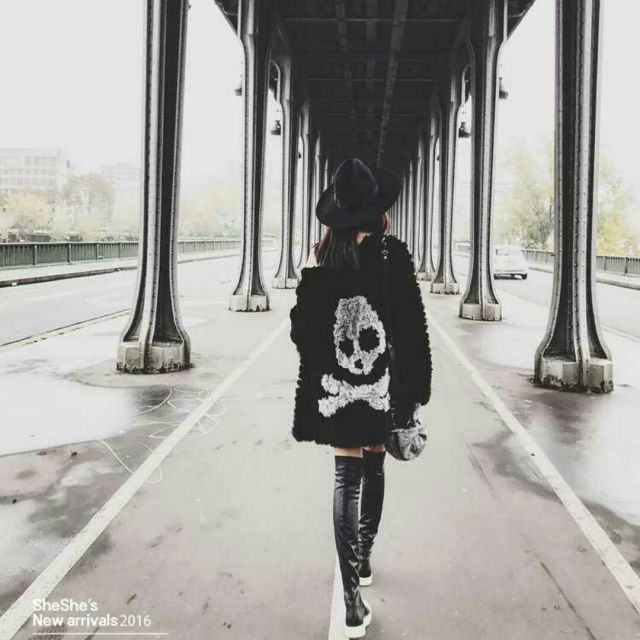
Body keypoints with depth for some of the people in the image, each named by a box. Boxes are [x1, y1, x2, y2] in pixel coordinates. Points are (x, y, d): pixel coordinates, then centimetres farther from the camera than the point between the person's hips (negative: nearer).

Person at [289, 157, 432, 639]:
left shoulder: (321, 258, -4)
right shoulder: (393, 253, -10)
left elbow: (301, 328, 0)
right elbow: (413, 325, -10)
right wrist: (417, 387, -1)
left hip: (335, 387, 1)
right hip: (384, 385, 0)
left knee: (346, 478, 4)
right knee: (373, 468, 20)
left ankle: (353, 598, -2)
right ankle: (363, 559, 38)